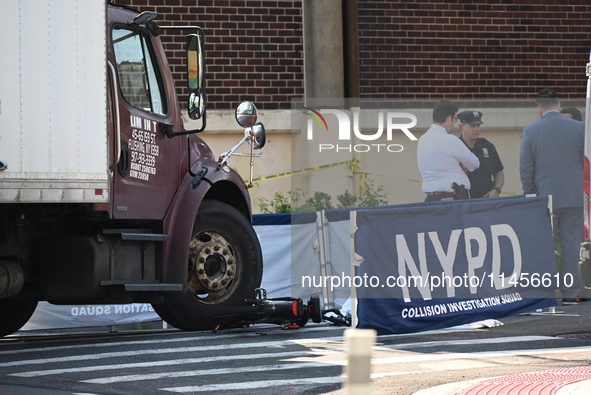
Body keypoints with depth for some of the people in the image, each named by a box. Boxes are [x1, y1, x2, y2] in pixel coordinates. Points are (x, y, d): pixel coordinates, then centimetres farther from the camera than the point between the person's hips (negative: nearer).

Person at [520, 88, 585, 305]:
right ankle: (570, 292, 4)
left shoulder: (530, 131, -2)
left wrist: (530, 196, 9)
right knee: (572, 243, 4)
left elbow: (525, 168, 0)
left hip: (545, 197, 0)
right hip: (574, 197, 0)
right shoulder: (580, 128, -1)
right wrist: (584, 189, 14)